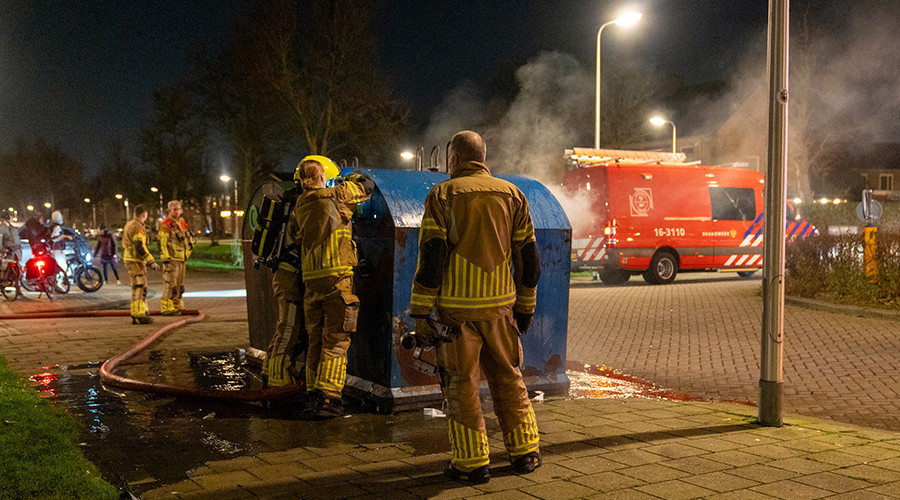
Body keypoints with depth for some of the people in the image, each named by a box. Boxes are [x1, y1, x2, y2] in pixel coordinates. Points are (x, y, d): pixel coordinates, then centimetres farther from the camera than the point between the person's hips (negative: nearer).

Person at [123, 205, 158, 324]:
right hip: (136, 262, -10)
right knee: (139, 288, -8)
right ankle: (138, 316, -9)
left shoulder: (128, 225, 17)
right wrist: (151, 261, -20)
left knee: (138, 288, 14)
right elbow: (140, 247, -23)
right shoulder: (138, 227, -15)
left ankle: (143, 313, 17)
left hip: (129, 260, 10)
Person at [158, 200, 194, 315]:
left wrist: (187, 253, 20)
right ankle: (166, 308, -8)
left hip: (181, 259, 8)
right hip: (171, 258, -8)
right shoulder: (165, 225, -10)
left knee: (179, 283, 13)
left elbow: (189, 238, 26)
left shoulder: (183, 223, 14)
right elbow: (162, 242, -16)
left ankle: (176, 306, 22)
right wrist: (165, 258, -21)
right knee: (170, 283, -10)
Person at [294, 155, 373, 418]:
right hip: (337, 278, -6)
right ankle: (328, 399, -5)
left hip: (311, 281, 6)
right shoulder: (335, 196, -4)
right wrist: (350, 179, 28)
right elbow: (367, 185, 5)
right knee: (335, 341, -3)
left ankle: (313, 394, 19)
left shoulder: (300, 206, 13)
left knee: (316, 340, 14)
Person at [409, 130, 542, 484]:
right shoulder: (511, 194, 7)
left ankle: (472, 463, 9)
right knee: (508, 377, 16)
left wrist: (420, 315, -7)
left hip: (457, 307, -3)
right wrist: (525, 308, 17)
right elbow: (528, 257, 8)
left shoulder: (441, 196, -4)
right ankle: (524, 452, 22)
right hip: (499, 305, 4)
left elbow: (430, 259, -10)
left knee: (460, 382, 6)